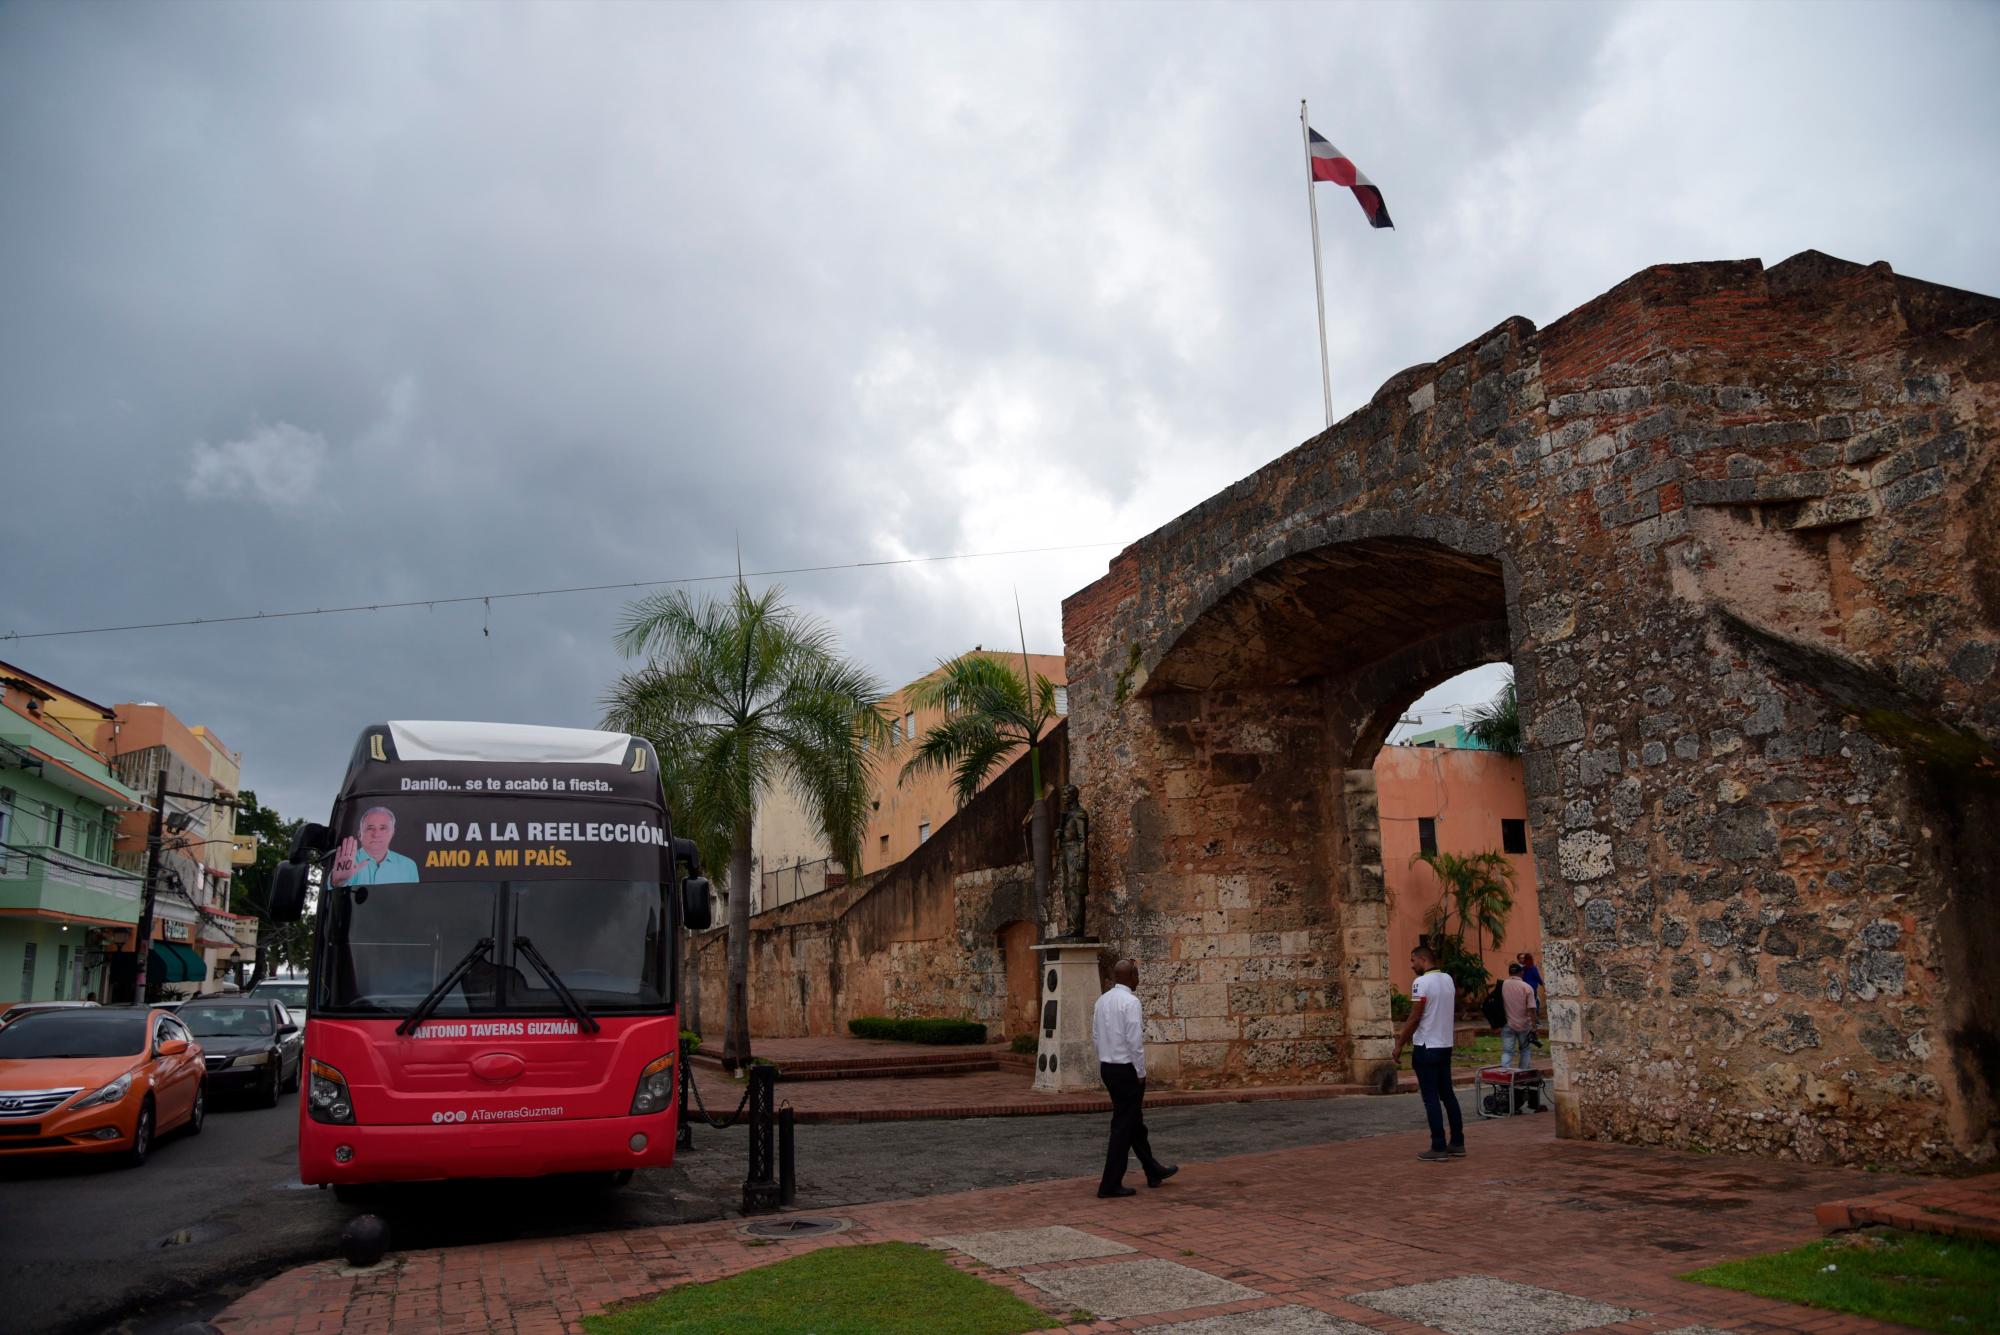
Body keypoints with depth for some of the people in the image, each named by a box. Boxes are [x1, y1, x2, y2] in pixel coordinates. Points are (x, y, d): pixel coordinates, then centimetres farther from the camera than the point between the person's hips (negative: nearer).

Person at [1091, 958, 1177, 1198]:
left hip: (1107, 1067, 9)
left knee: (1135, 1122, 19)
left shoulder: (1102, 1000, 8)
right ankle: (1111, 1184, 2)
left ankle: (1153, 1171, 32)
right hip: (1126, 1069, -9)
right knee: (1123, 1126, -1)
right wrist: (1141, 1073, -12)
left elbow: (1095, 1037, 12)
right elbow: (1135, 1040, -20)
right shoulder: (1130, 1001, -17)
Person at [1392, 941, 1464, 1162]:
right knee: (1447, 1094, 15)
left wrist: (1399, 1045, -9)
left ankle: (1438, 1148, -1)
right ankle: (1457, 1143, 19)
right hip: (1446, 1045, 8)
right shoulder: (1448, 979, 9)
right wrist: (1407, 1033, 20)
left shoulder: (1422, 982, -16)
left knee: (1431, 1098, -3)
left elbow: (1415, 1018, -18)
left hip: (1427, 1047, -8)